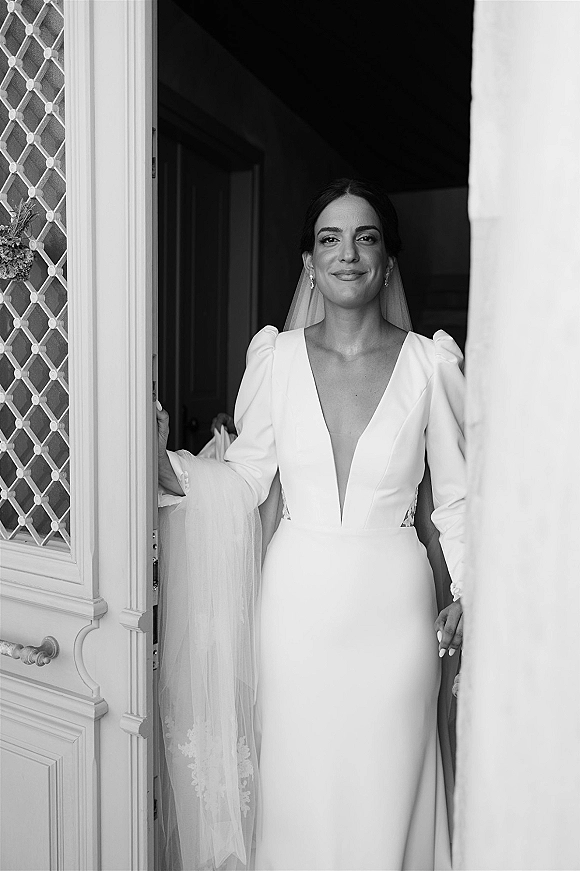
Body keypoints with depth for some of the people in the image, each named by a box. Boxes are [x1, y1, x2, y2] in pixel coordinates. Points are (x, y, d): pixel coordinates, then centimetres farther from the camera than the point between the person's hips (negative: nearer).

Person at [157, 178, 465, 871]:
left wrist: (469, 594, -6)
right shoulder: (276, 357, -1)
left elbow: (455, 495, 3)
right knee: (297, 785, 16)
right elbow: (244, 480, 2)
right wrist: (160, 460, -12)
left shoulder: (430, 362, -4)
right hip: (298, 596, 1)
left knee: (386, 790, 15)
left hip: (394, 601, 0)